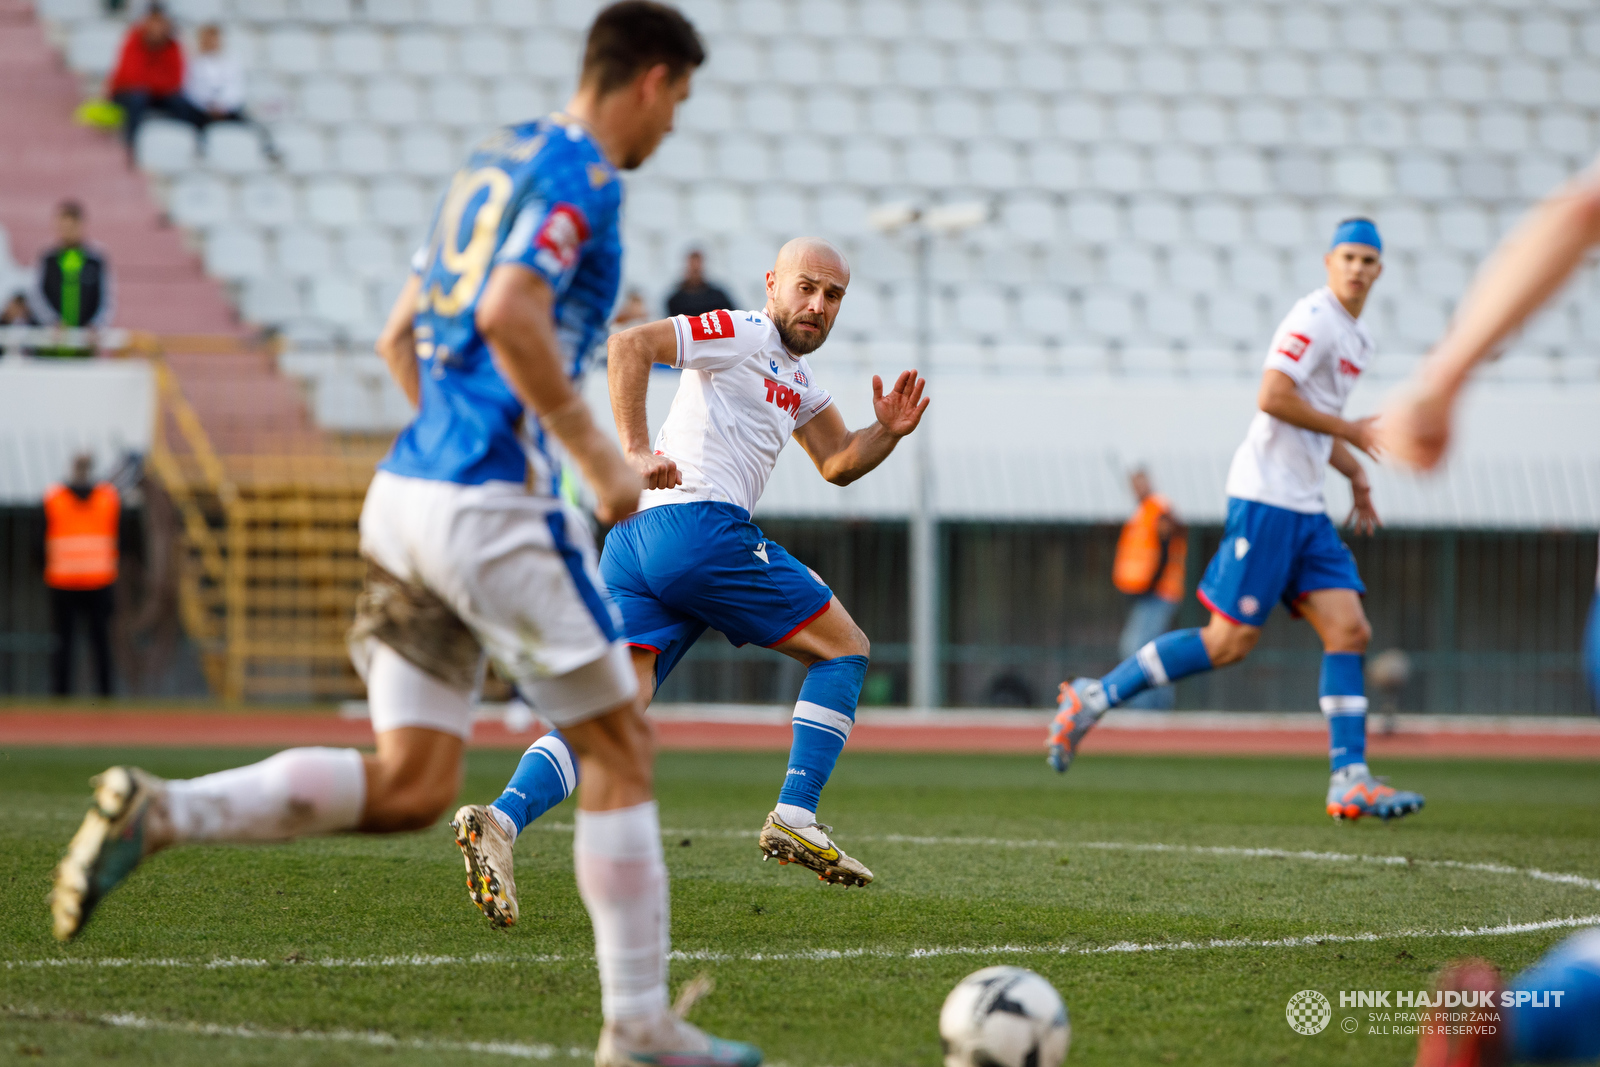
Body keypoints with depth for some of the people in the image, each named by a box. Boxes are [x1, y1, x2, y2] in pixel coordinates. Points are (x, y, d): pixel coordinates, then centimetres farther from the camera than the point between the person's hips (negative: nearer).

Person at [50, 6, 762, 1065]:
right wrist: (600, 460, -15)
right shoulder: (581, 173, -7)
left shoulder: (495, 161, 21)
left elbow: (399, 339, 24)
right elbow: (509, 317, -22)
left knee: (409, 788, 7)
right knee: (620, 748, 2)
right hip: (492, 508, -9)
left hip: (407, 492, 9)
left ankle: (160, 811, -7)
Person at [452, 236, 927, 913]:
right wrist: (636, 450, -22)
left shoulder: (799, 381, 29)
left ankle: (503, 816, -26)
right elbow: (629, 346, -12)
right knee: (845, 649, 6)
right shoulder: (741, 335, 0)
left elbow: (838, 464, 33)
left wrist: (886, 433, 12)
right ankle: (794, 818, -1)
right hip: (698, 525, -9)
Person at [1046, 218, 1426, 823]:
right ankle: (1095, 697, -1)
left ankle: (1349, 782, -4)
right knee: (1231, 640, -11)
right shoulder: (1314, 318, -10)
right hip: (1267, 497, -9)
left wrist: (1356, 475, 19)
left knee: (1348, 630, -2)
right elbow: (1272, 396, -20)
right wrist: (1349, 432, -11)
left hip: (1305, 509, 9)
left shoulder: (1357, 339, 20)